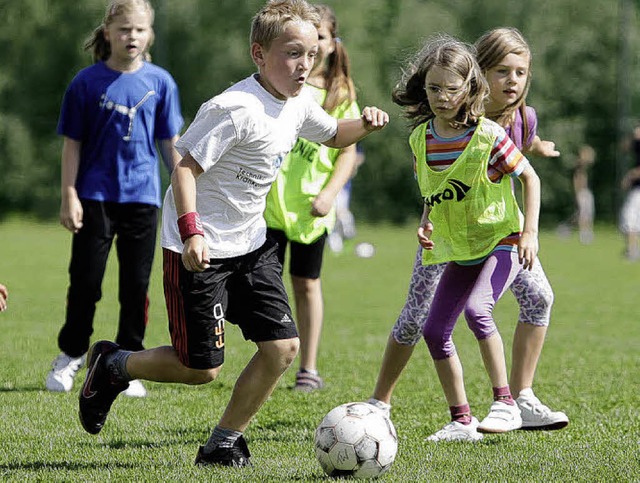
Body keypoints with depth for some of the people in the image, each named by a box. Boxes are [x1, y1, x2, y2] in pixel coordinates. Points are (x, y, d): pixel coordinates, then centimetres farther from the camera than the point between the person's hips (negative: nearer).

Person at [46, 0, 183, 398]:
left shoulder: (160, 82, 2)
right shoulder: (88, 82, -3)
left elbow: (170, 143, 8)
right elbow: (73, 143, 1)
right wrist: (69, 196, -4)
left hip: (142, 197, 1)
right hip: (95, 196, -1)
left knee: (136, 285, 4)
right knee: (86, 280, 3)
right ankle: (71, 354, 21)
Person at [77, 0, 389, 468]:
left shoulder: (298, 104, 3)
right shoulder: (236, 109, -23)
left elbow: (332, 135, 24)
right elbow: (185, 168, -23)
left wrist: (364, 123, 2)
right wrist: (191, 231, -34)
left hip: (250, 244, 8)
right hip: (199, 249, -8)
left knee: (283, 346, -4)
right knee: (201, 368, -5)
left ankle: (223, 443, 10)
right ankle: (113, 365, 22)